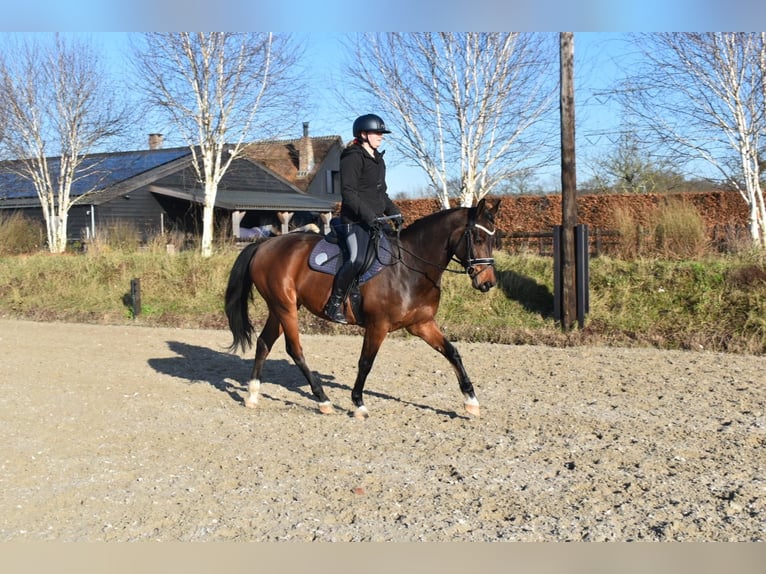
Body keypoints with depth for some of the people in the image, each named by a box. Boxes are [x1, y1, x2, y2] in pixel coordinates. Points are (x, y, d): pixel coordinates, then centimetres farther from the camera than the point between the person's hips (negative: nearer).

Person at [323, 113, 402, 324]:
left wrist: (394, 212, 12)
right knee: (357, 259, -25)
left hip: (375, 220, 10)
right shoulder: (353, 157, -7)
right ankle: (334, 303, -14)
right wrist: (367, 214, -24)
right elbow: (348, 192, -16)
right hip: (355, 221, -10)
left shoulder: (378, 159, 21)